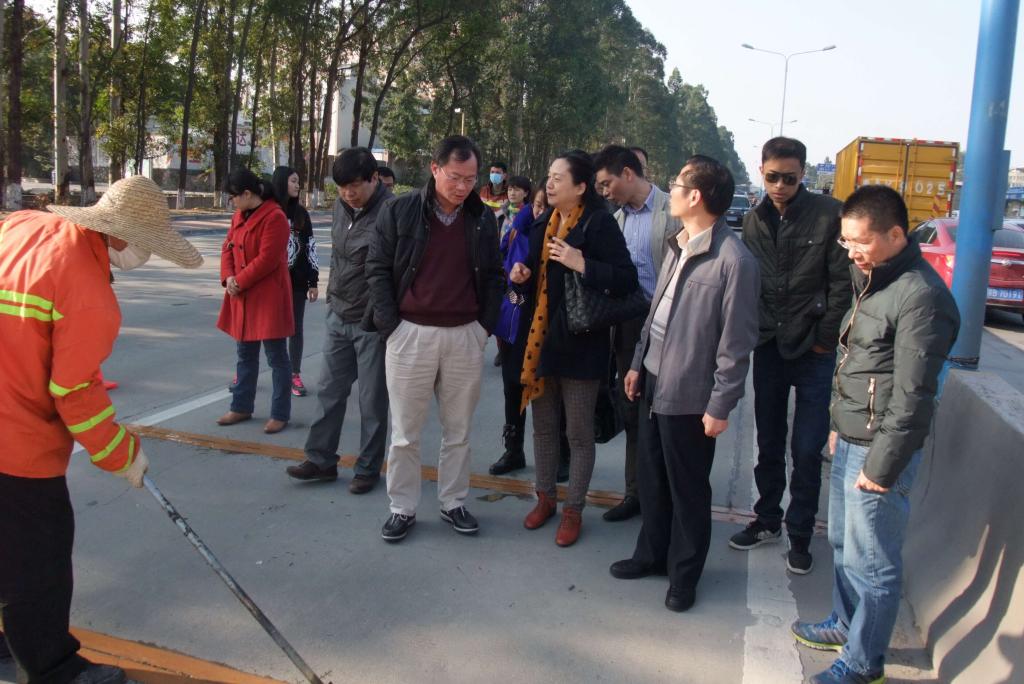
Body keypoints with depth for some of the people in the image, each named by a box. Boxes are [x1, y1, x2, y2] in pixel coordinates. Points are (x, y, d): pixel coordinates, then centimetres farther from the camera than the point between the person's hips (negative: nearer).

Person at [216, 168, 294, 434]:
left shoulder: (274, 217, -15)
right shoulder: (239, 216, 12)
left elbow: (267, 259, -20)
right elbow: (227, 248, 11)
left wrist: (239, 282, -15)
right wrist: (228, 277, -6)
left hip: (269, 298, -9)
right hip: (242, 298, 9)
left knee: (277, 357, 1)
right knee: (245, 355, 17)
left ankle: (280, 414, 9)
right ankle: (241, 407, 29)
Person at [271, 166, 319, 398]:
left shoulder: (301, 213, 6)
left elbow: (310, 248, 7)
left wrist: (314, 282, 3)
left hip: (297, 281, 3)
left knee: (296, 328, 7)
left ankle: (295, 375, 15)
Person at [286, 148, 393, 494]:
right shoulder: (342, 205, 4)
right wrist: (333, 297, 17)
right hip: (338, 315, 7)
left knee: (372, 399, 5)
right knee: (329, 391, 14)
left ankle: (368, 468, 20)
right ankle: (321, 460, 27)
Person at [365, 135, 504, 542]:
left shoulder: (483, 218, 6)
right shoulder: (399, 211, -2)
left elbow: (494, 276, 12)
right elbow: (377, 269, 0)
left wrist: (486, 325, 3)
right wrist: (390, 325, -7)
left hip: (465, 337, 2)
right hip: (410, 334, -2)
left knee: (458, 431, 12)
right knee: (405, 432, 7)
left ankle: (453, 504, 27)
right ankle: (402, 509, 20)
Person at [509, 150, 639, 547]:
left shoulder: (599, 223, -12)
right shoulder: (542, 223, 10)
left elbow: (626, 279, -19)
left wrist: (582, 264, -26)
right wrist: (522, 273, 2)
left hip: (580, 342, -6)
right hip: (539, 338, 7)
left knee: (579, 433, 6)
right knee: (543, 426, 16)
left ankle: (573, 510, 20)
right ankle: (545, 498, 32)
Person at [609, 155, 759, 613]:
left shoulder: (734, 261, -18)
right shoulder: (678, 247, 7)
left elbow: (737, 342, -17)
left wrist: (721, 405, -16)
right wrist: (638, 364, 15)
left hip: (690, 394, -7)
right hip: (654, 382, 8)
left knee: (688, 489, 9)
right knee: (651, 478, 19)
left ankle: (684, 574, 27)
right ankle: (652, 553, 38)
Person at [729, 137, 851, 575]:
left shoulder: (828, 215, -9)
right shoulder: (754, 221, 6)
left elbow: (842, 282, -9)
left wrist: (826, 339, -10)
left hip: (813, 351, -4)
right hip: (768, 347, 4)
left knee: (807, 450, 2)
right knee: (769, 443, 14)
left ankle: (800, 535, 18)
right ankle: (767, 520, 30)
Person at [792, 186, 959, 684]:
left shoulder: (921, 297, -20)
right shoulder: (871, 280, 9)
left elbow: (912, 397, -21)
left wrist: (881, 466, -17)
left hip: (879, 450, -9)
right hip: (850, 441, 9)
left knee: (870, 562, 4)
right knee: (843, 543, 22)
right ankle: (845, 625, 41)